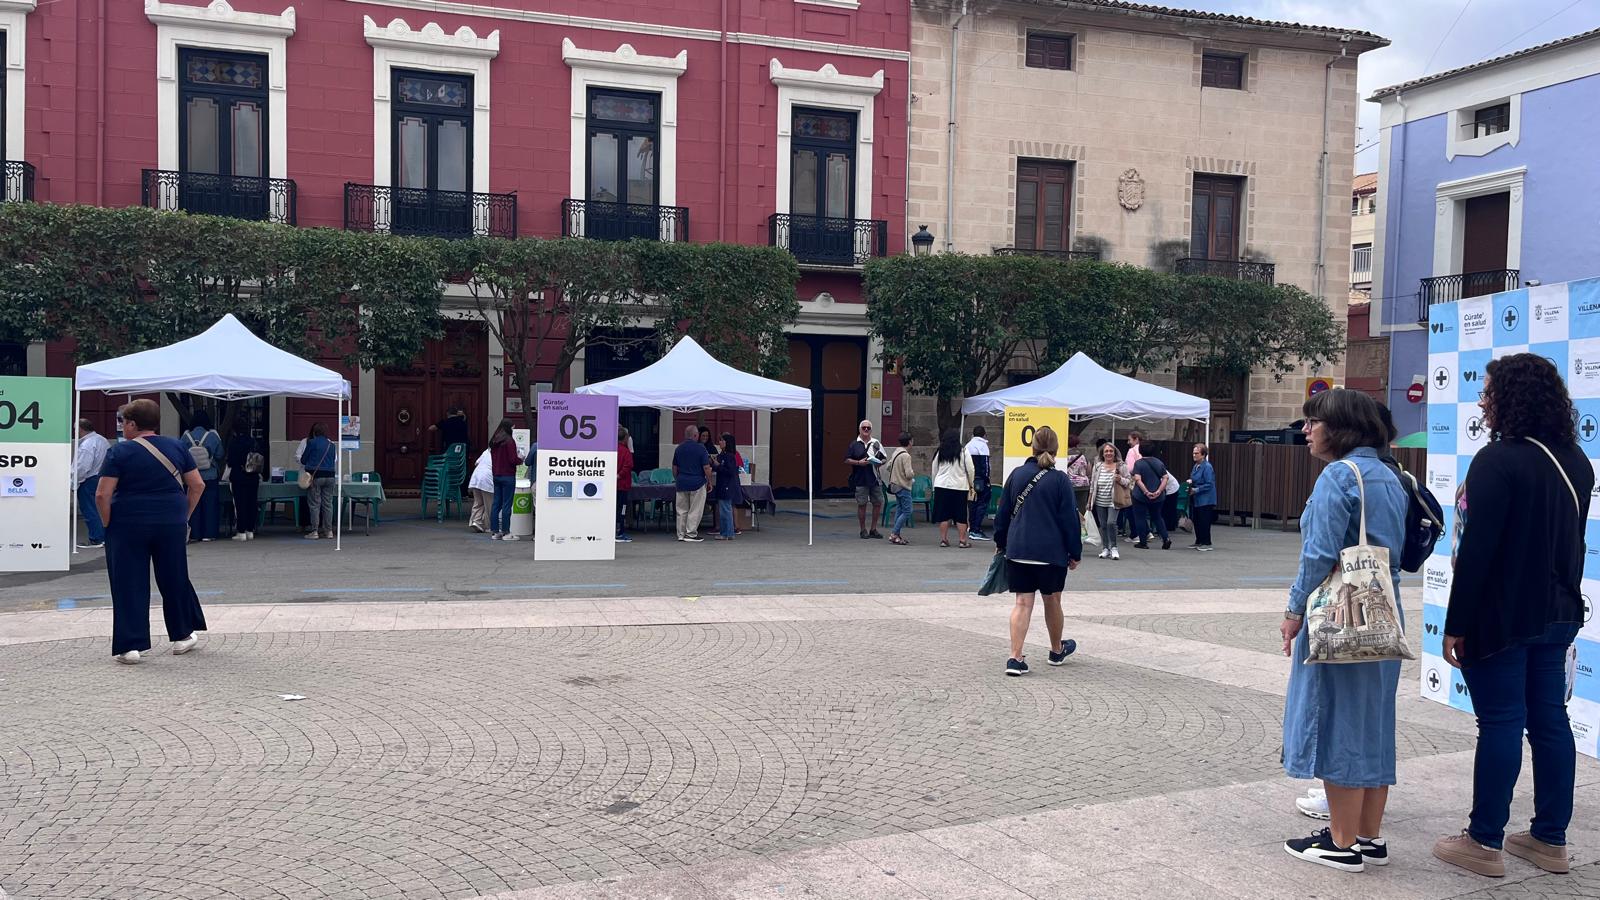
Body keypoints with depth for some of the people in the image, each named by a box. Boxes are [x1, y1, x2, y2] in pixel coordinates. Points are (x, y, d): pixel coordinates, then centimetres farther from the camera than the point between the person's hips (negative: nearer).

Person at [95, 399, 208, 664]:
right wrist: (183, 517, 11)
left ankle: (130, 645, 4)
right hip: (171, 524, 3)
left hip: (129, 525, -3)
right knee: (174, 579, 15)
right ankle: (181, 636, 25)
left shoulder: (120, 452, -7)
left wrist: (108, 524, 0)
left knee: (129, 585, 4)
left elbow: (102, 495, -12)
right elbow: (197, 486, 4)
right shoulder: (177, 447, 4)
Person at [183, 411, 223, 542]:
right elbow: (219, 455, -2)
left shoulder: (186, 436, -5)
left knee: (193, 506, 8)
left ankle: (194, 534, 9)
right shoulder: (213, 436, -8)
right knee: (210, 505, 5)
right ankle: (208, 533, 5)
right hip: (210, 476, -1)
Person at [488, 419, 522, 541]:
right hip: (508, 476, -7)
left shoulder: (493, 441, 9)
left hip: (496, 475, 7)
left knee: (496, 503, 10)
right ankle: (506, 533, -1)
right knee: (507, 505, -3)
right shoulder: (509, 441, -14)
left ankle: (494, 532, 13)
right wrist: (520, 458, 4)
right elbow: (513, 460, -17)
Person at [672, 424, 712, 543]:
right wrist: (709, 482, -1)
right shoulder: (700, 448, -9)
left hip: (681, 483, 5)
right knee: (695, 510, 1)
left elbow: (674, 468, 12)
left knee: (681, 510, 10)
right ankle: (691, 534, 1)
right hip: (697, 483, -5)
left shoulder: (679, 448, 7)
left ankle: (681, 534, 13)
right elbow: (706, 468, -11)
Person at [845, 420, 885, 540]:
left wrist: (880, 463, -6)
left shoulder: (876, 443, 11)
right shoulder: (854, 444, 2)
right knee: (861, 504, 1)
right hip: (860, 479, -3)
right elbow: (847, 460, -1)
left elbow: (884, 459, 16)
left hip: (875, 478, 3)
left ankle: (873, 529, 16)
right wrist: (858, 462, -15)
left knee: (878, 503, 4)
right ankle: (863, 530, 11)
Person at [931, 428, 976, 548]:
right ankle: (962, 540, 4)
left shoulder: (939, 453, 4)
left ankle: (943, 539, 8)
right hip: (960, 487, -2)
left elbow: (934, 472, 10)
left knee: (944, 515, 6)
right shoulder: (963, 452, -5)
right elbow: (970, 470, -1)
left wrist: (934, 487, 19)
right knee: (961, 516, 3)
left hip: (942, 486, 2)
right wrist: (971, 485, 12)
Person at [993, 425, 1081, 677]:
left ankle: (1015, 657, -8)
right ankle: (1057, 651, 34)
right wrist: (1075, 553, 2)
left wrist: (1000, 542, 22)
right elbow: (1070, 519, -6)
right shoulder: (1060, 479, -7)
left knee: (1023, 602, 3)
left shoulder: (1017, 474, 3)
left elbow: (1003, 512, 10)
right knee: (1052, 601, 15)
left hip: (1018, 550, 3)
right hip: (1052, 552, -2)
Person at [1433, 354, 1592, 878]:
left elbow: (1477, 550, -20)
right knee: (1550, 719, 12)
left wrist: (1456, 624, -16)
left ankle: (1485, 844, 5)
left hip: (1503, 616, -8)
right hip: (1557, 614, 8)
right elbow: (1570, 541, 17)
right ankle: (1551, 839, 21)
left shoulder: (1498, 460, -18)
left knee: (1500, 723, -3)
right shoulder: (1575, 461, 9)